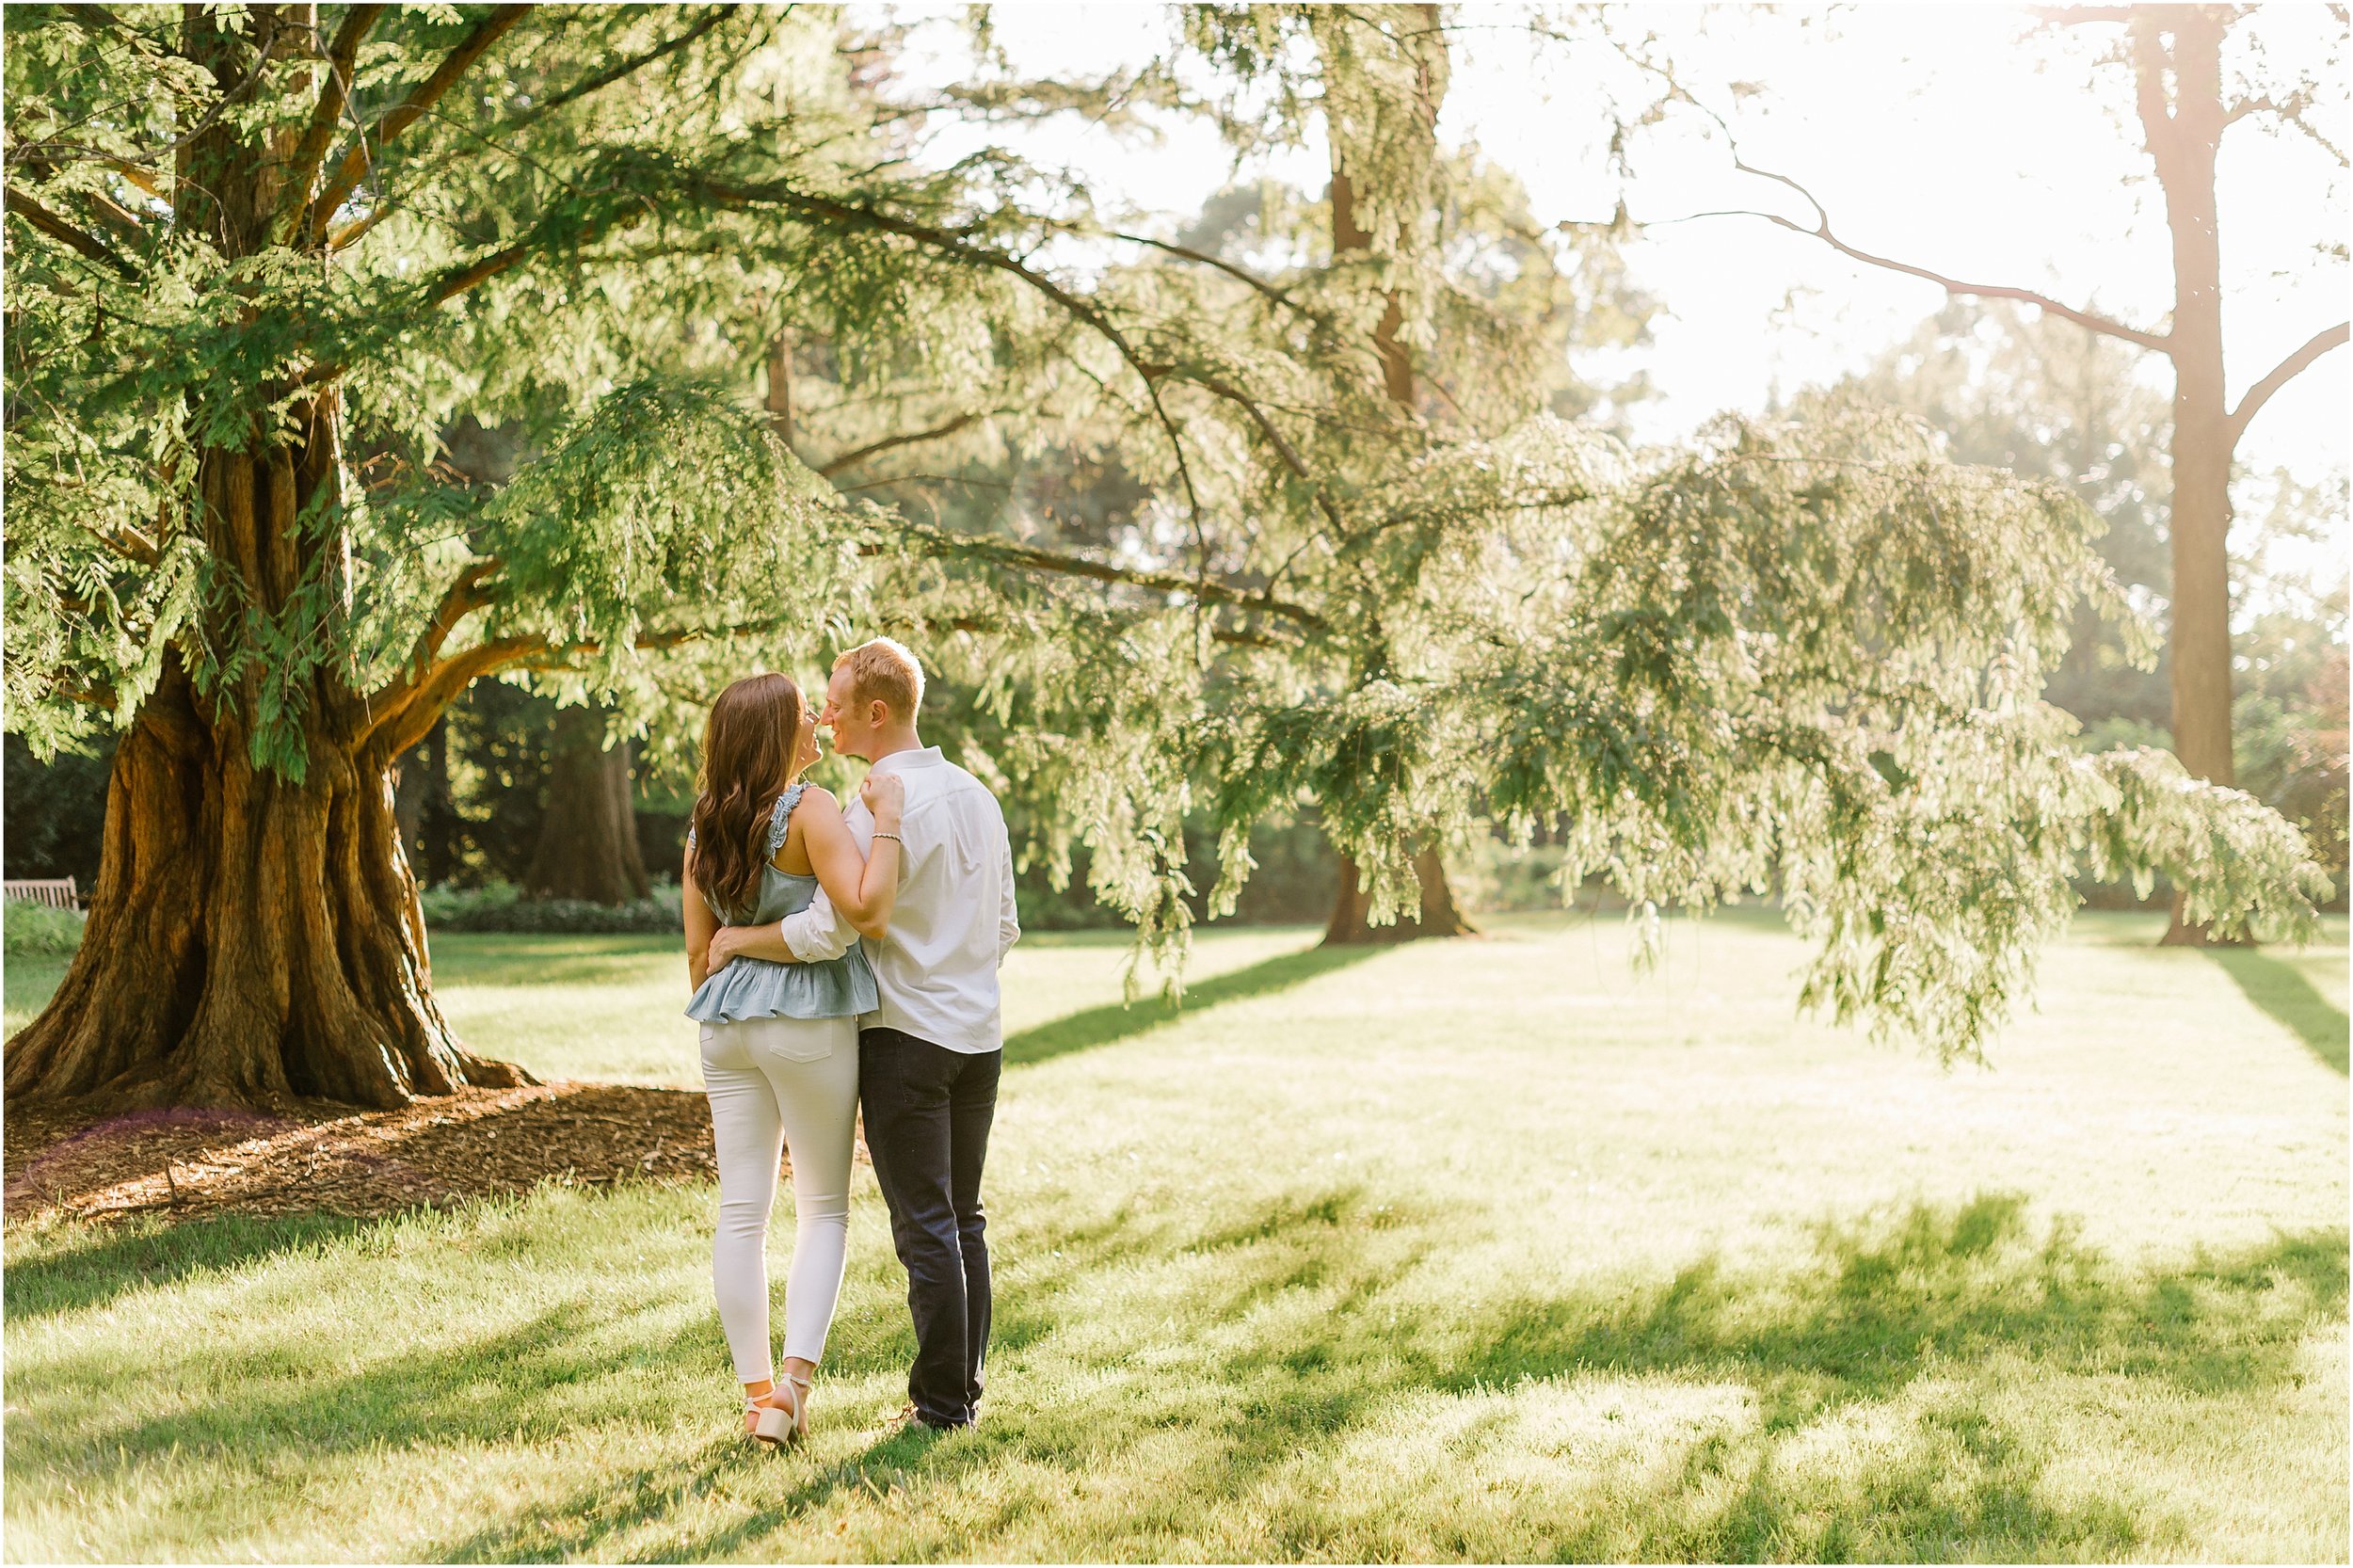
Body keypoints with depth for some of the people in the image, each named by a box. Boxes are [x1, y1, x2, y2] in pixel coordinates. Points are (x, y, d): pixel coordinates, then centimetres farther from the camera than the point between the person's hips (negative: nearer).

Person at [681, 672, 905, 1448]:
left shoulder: (706, 828, 9)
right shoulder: (809, 810, -11)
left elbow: (698, 952, 12)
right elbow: (867, 912, -23)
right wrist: (886, 820, -16)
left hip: (729, 1025, 6)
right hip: (809, 1021, -6)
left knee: (741, 1212, 7)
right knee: (824, 1207, 6)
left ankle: (757, 1393, 11)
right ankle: (794, 1380, -4)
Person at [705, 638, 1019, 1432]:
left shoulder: (881, 806, -16)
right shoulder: (978, 795, 9)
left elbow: (827, 931, -21)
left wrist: (737, 940, -6)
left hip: (907, 1035, -7)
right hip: (980, 1035, 7)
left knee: (925, 1225, -1)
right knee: (963, 1218, 14)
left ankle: (941, 1402, 4)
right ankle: (966, 1387, 19)